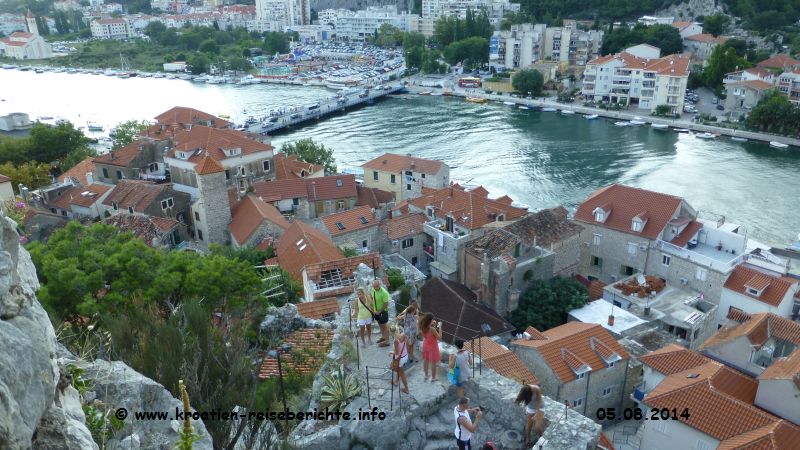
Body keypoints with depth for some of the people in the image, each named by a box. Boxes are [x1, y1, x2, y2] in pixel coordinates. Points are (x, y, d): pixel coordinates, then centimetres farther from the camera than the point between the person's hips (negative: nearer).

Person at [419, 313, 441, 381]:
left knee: (426, 361, 25)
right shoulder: (432, 329, -35)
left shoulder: (423, 327, -14)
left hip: (426, 345, 6)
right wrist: (440, 327, -20)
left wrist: (432, 325, -1)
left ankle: (426, 375, 43)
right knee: (433, 363, 15)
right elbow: (439, 337, -24)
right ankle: (433, 378, 32)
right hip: (432, 347, -6)